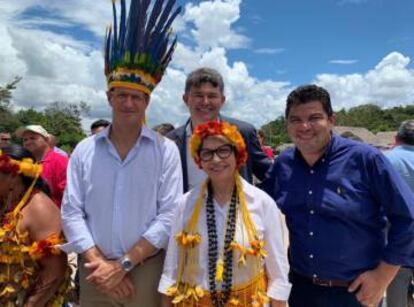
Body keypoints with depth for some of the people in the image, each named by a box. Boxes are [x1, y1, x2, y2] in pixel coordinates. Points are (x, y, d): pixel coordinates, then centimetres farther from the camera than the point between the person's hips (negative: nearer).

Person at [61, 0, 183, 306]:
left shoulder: (166, 150, -6)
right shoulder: (84, 150, 1)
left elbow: (170, 215, -11)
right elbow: (71, 213, -1)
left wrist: (123, 264, -14)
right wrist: (100, 263, -11)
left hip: (148, 271, -1)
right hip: (95, 271, 2)